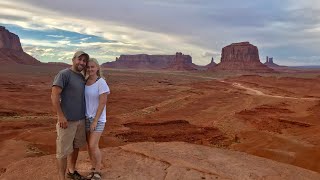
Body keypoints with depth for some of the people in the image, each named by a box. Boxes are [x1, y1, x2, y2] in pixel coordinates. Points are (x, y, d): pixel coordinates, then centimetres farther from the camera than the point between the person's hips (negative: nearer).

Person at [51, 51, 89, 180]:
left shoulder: (82, 77, 10)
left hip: (81, 119, 7)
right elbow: (54, 96, -16)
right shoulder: (64, 74, -12)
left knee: (76, 147, 18)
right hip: (67, 120, -7)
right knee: (63, 151, 1)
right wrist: (61, 116, -18)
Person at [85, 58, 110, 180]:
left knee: (93, 146, -9)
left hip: (98, 118, -6)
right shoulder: (86, 81, 4)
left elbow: (103, 103, -19)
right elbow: (84, 99, 10)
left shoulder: (101, 82, -18)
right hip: (87, 117, 6)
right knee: (90, 144, 10)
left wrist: (95, 121, -20)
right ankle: (93, 169, 25)